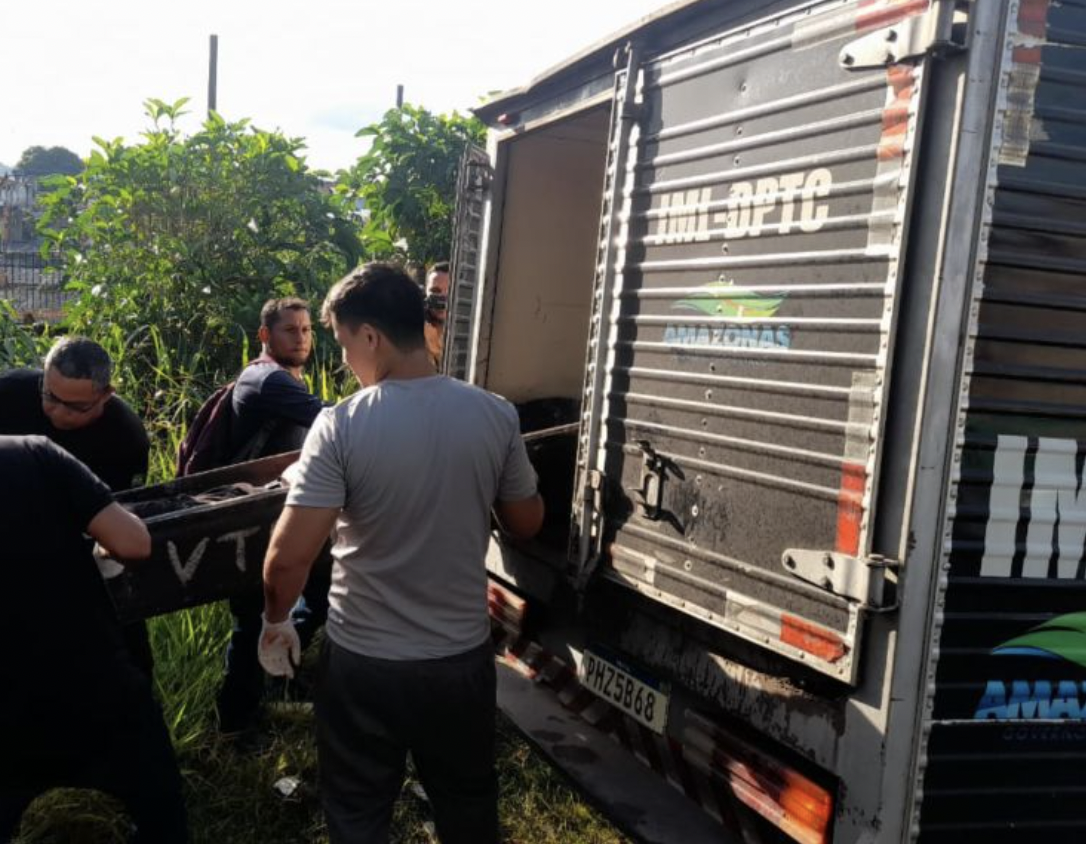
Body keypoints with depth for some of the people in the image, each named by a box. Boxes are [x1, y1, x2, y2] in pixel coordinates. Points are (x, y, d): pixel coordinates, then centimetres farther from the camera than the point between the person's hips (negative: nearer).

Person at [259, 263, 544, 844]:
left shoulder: (341, 426, -19)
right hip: (463, 657, 3)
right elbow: (527, 523, 3)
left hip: (363, 663, -2)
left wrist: (275, 622, -1)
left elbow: (288, 556, -20)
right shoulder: (496, 416, -10)